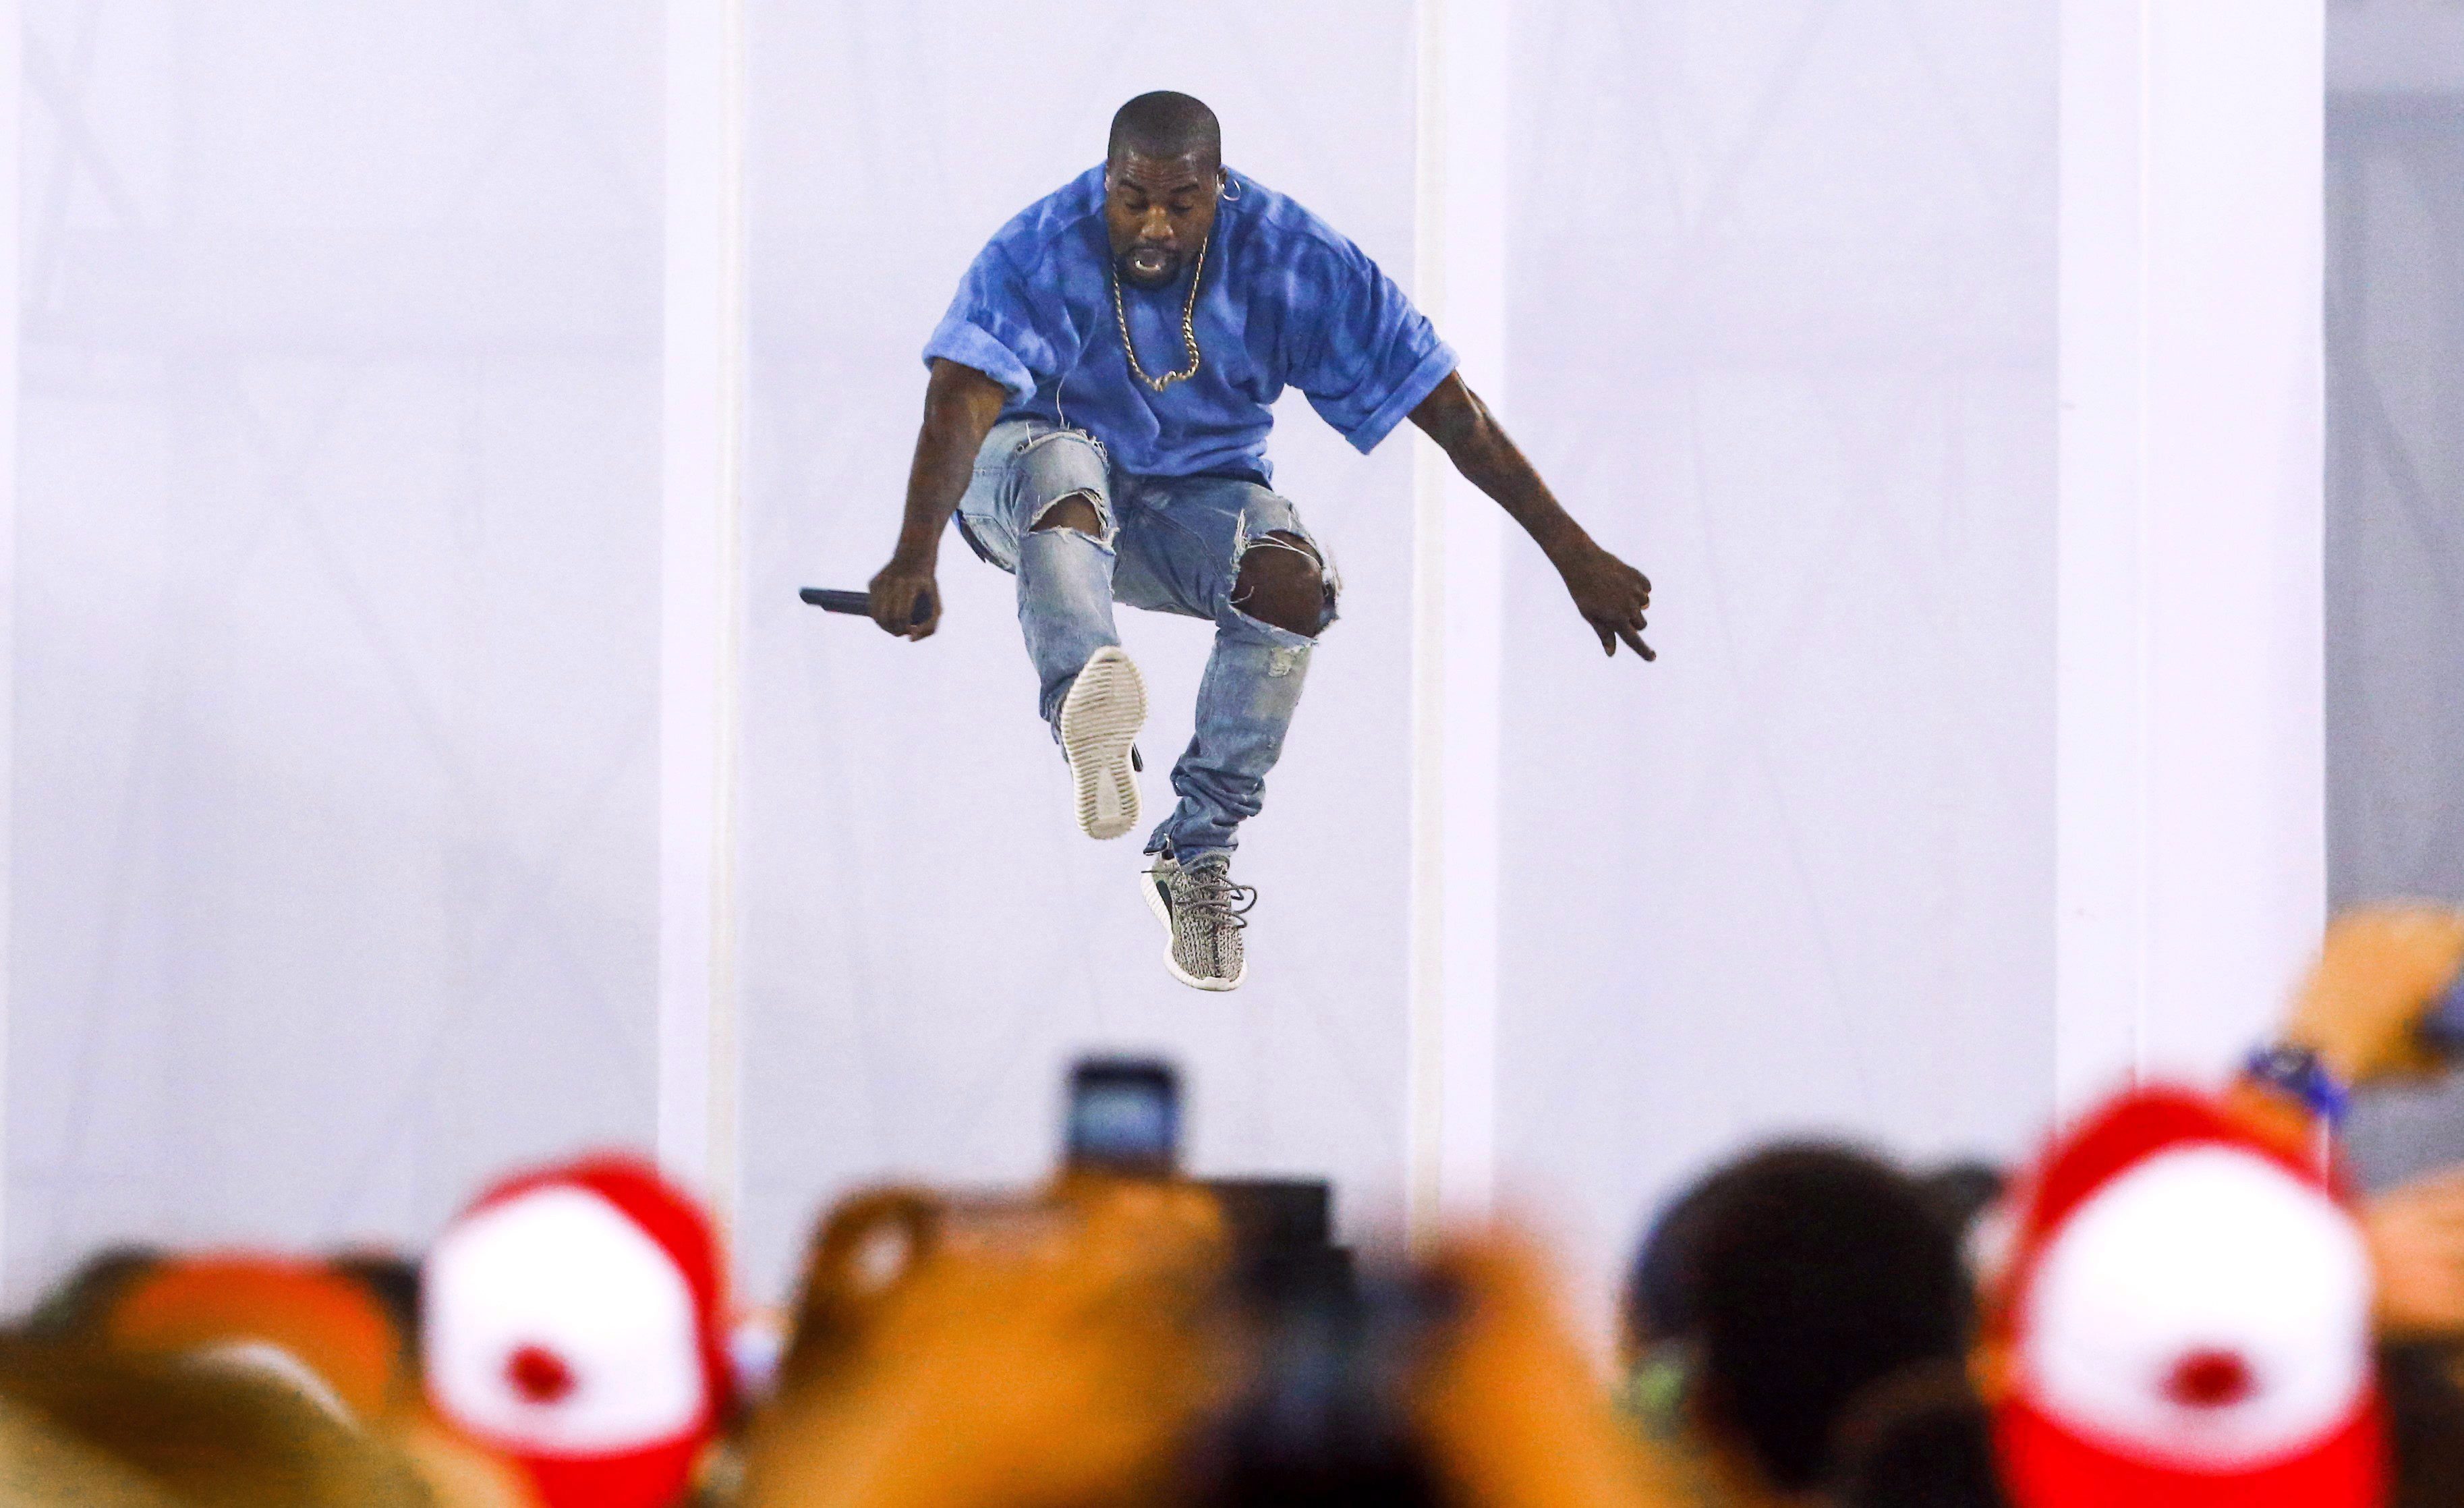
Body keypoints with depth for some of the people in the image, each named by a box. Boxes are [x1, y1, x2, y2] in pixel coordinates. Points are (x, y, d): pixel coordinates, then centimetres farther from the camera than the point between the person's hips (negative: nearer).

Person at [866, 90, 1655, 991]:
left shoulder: (1295, 264, -16)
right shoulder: (1038, 254, -22)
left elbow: (1451, 411, -14)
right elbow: (961, 401, -36)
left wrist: (1573, 554, -14)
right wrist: (915, 559, -52)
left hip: (1196, 494, 2)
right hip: (1029, 478, -2)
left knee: (1294, 581, -30)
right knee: (1059, 462, -38)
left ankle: (1199, 850, -16)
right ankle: (1086, 701, -63)